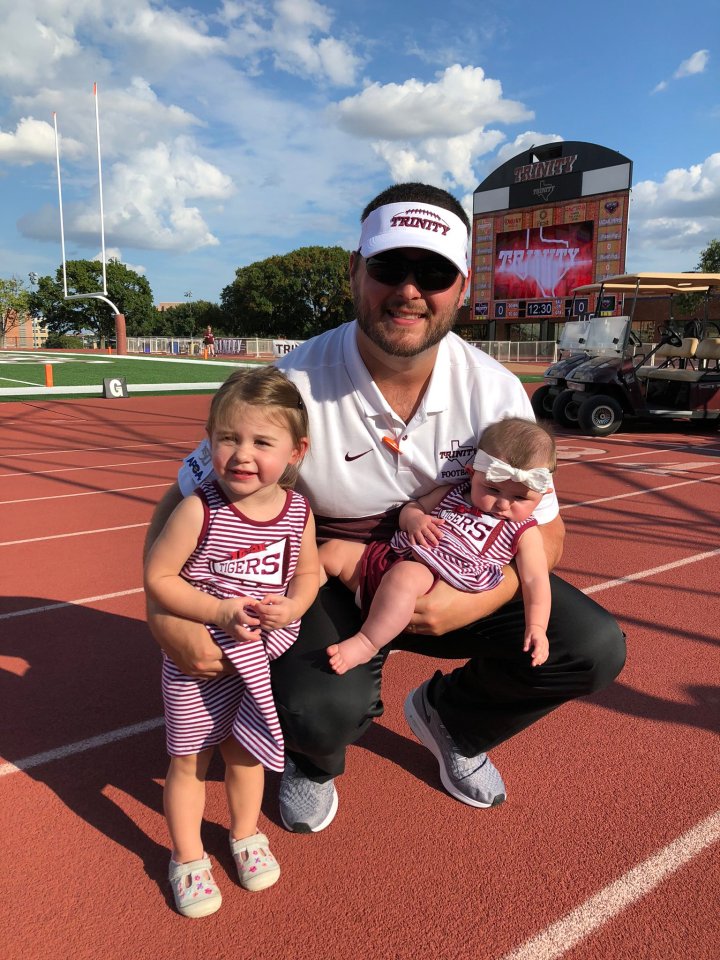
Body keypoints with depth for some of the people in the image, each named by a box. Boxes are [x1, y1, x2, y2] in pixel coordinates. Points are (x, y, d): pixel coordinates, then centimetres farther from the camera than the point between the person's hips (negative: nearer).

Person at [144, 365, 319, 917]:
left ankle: (246, 835, 49)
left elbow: (308, 571, 4)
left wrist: (290, 608, -17)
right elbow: (158, 576, -16)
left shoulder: (298, 512, -10)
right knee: (189, 760, 14)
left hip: (262, 655, 3)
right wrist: (219, 611, -26)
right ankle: (188, 858, 39)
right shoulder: (199, 509, -23)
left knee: (245, 751, 23)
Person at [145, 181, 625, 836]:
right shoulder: (293, 389, -23)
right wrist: (166, 615, -32)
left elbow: (546, 531, -6)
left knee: (594, 647, -13)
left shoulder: (495, 393, -15)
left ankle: (449, 717, 19)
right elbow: (182, 504, -15)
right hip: (329, 580, -2)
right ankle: (313, 758, 12)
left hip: (449, 578, 3)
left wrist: (477, 602, -24)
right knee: (324, 707, -32)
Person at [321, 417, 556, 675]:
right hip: (390, 556, 6)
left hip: (430, 575, -6)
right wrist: (414, 519, -4)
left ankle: (366, 644, -35)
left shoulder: (523, 532, 3)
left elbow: (534, 579, -3)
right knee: (332, 550, 1)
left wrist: (536, 627, -16)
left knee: (404, 576, -40)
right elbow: (413, 506, 21)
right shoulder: (453, 493, 15)